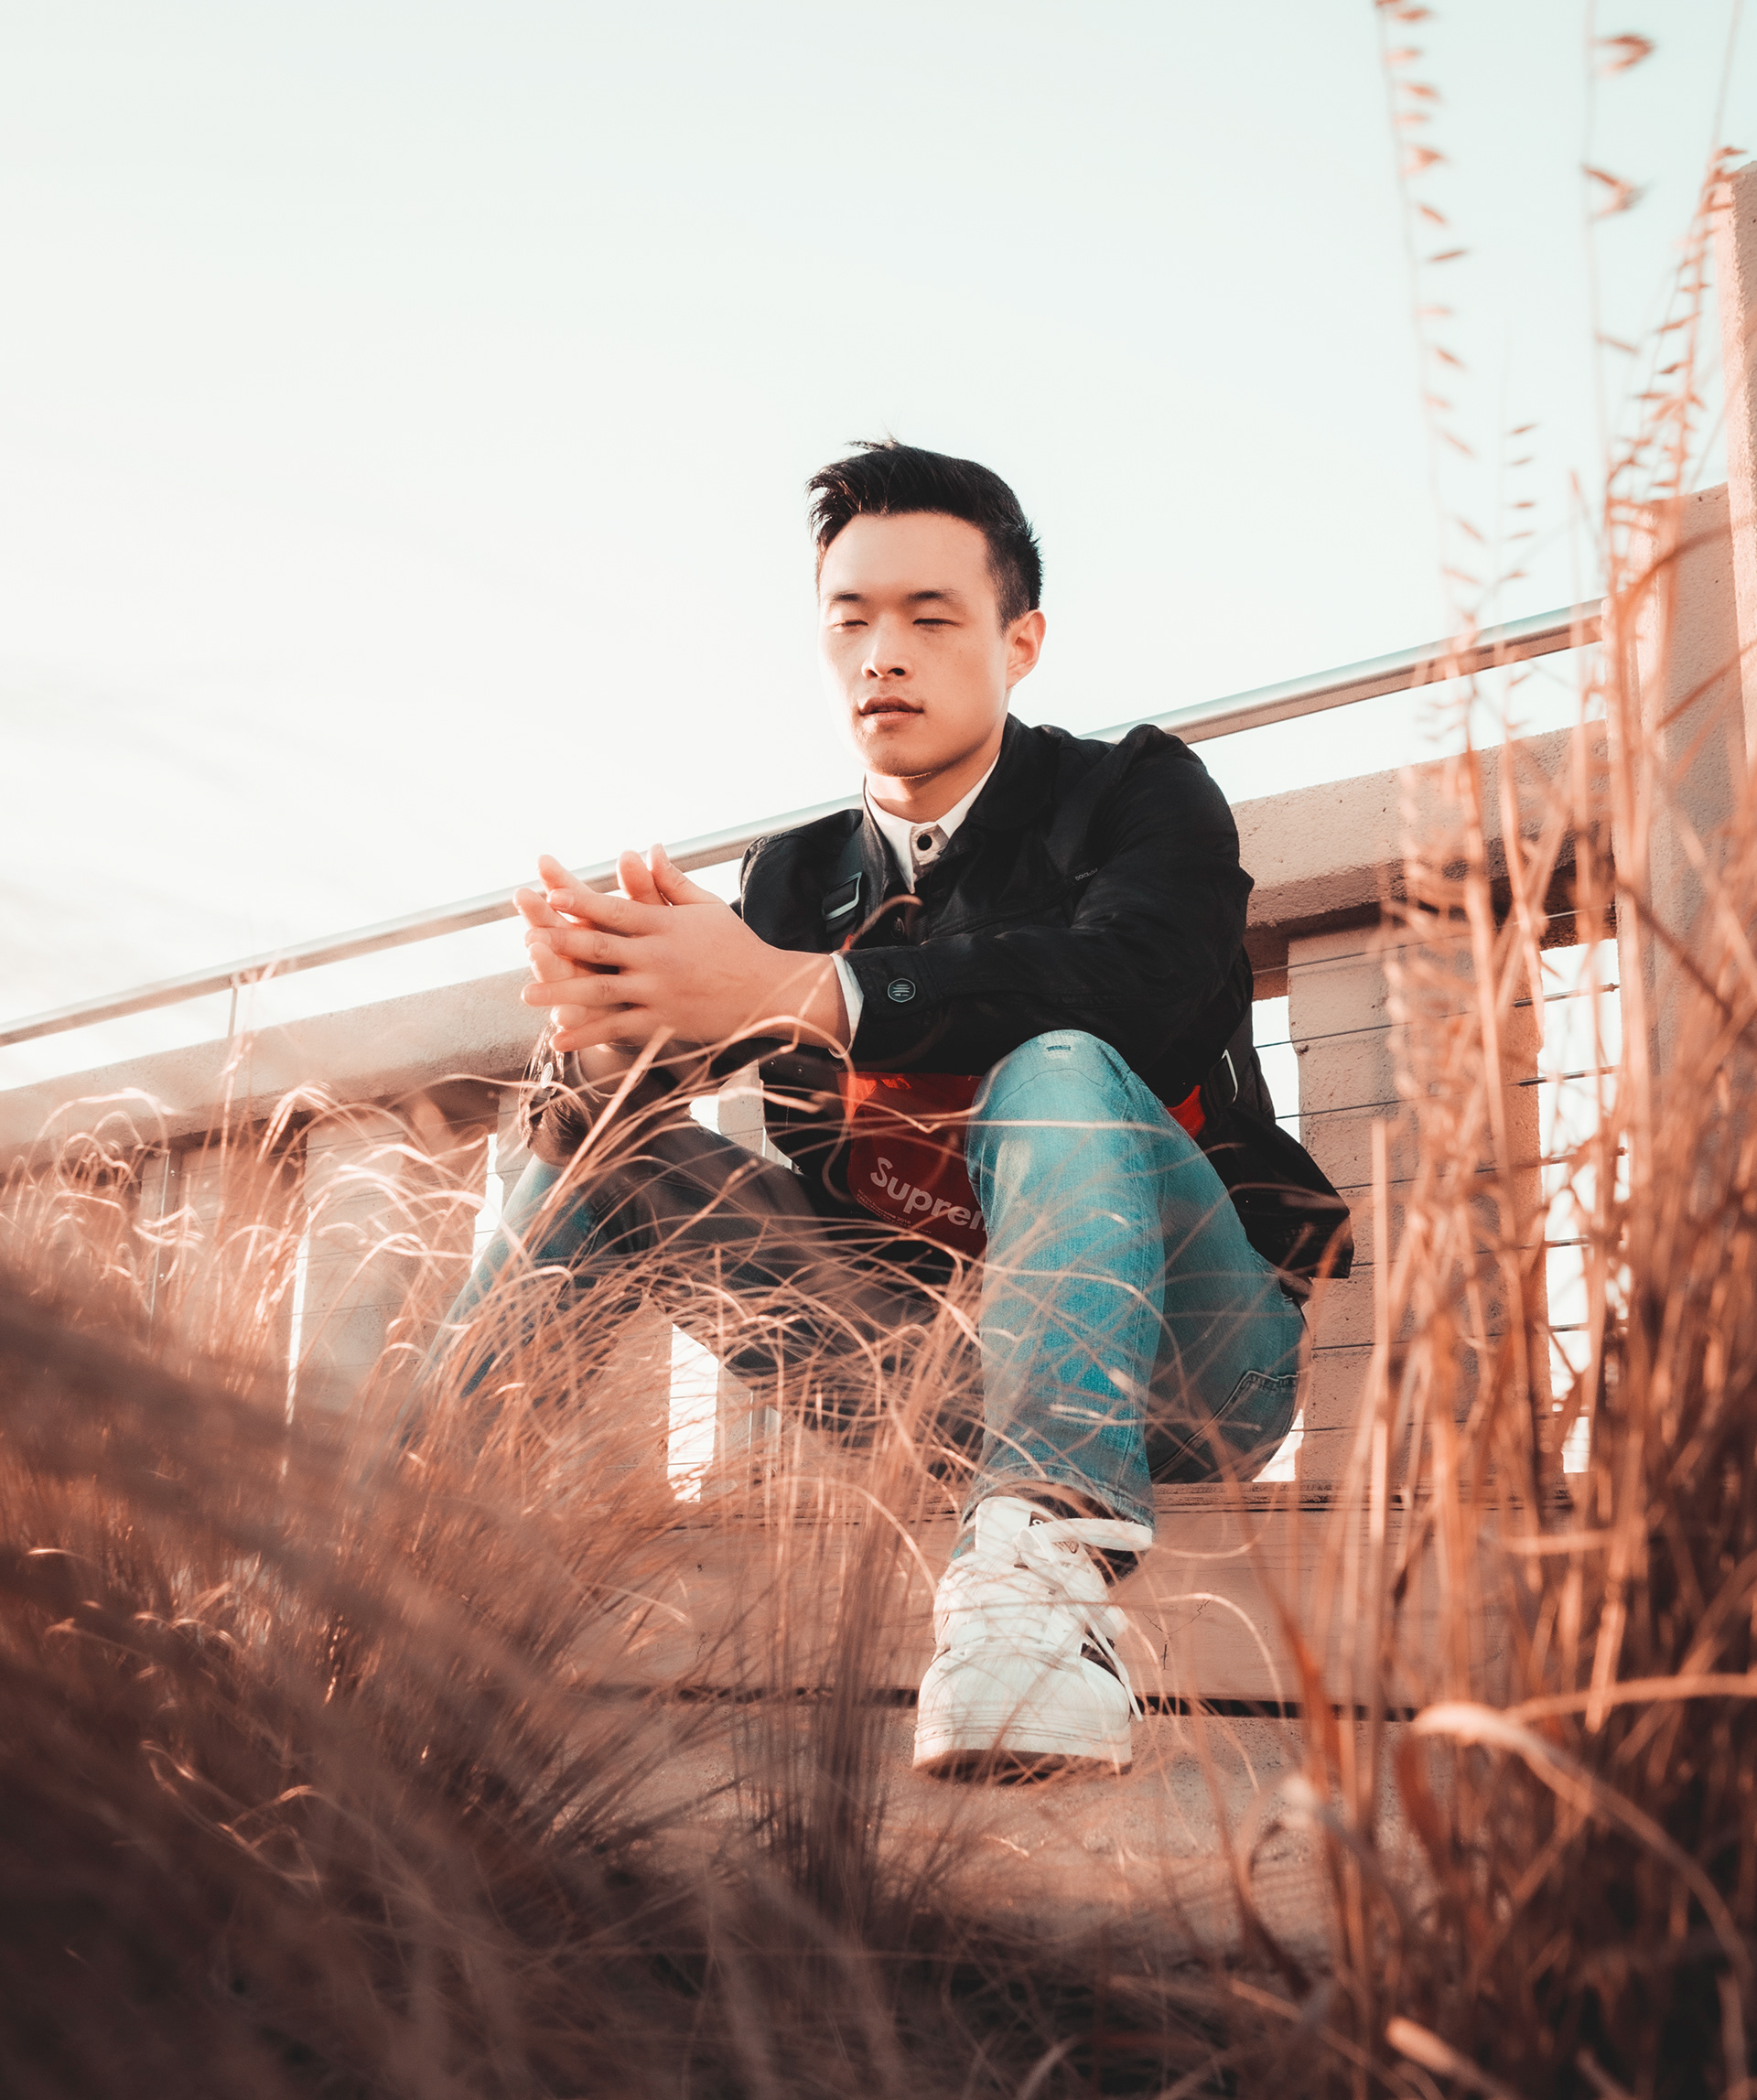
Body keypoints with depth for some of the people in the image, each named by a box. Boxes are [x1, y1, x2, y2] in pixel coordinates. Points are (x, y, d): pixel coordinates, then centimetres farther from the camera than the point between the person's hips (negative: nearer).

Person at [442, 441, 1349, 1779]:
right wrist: (599, 1032, -27)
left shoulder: (1138, 795, 1)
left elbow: (1131, 979, -24)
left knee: (1057, 1073, -32)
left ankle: (1047, 1567, -50)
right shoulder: (795, 879, 12)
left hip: (1171, 1357, -4)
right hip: (916, 1356, 4)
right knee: (606, 1142, -5)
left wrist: (793, 996, -33)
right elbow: (593, 1120, -1)